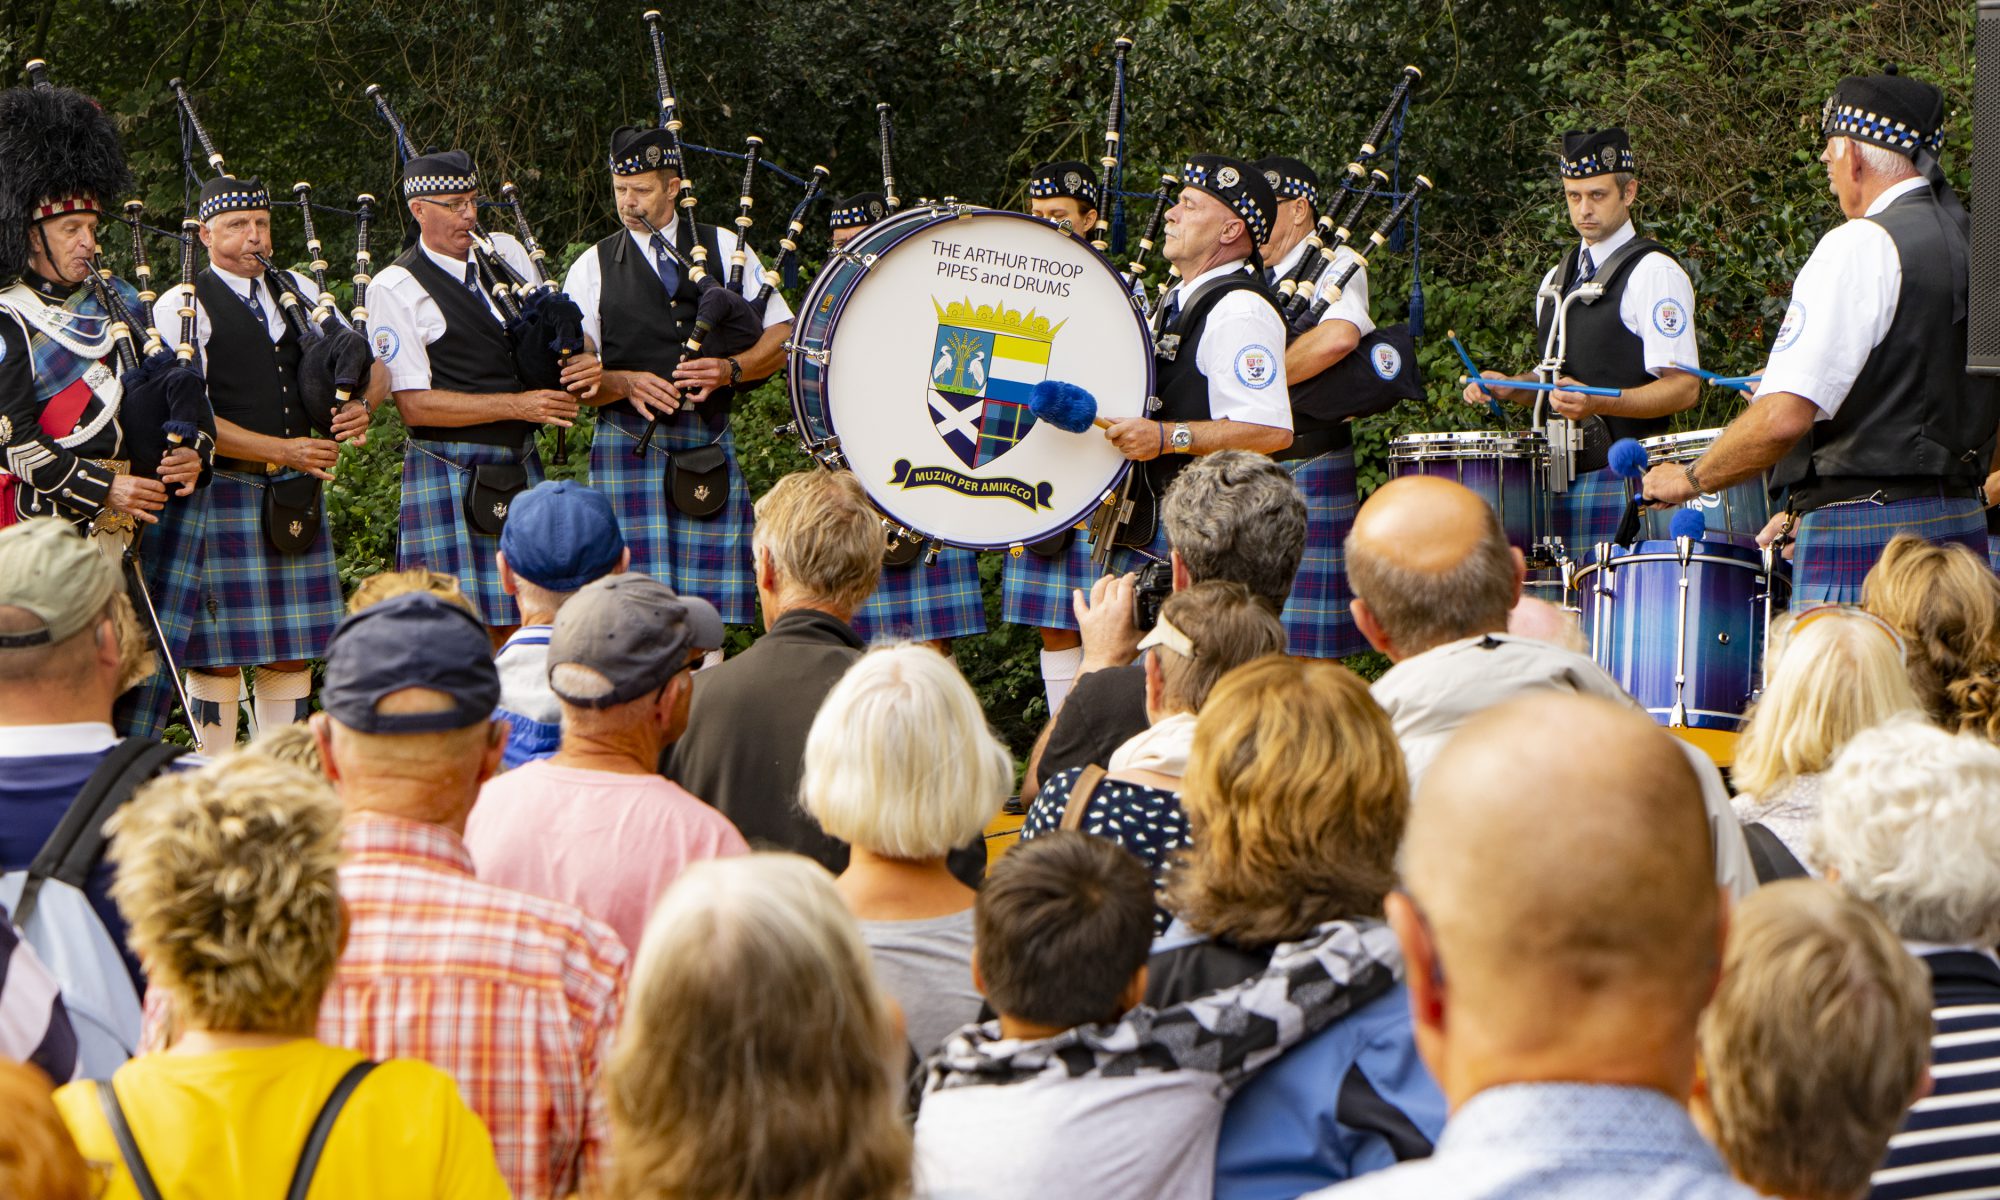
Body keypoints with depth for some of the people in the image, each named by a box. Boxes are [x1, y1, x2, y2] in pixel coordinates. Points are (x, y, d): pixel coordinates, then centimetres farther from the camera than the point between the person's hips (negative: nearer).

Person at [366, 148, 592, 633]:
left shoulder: (505, 251, 11)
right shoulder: (395, 288, -6)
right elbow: (414, 404, -11)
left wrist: (581, 362, -4)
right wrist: (517, 405, -15)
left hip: (521, 465, 5)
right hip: (451, 477, -5)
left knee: (516, 629, 4)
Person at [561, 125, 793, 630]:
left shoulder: (725, 248, 12)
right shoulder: (593, 267, 10)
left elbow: (783, 335, 9)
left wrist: (730, 369, -9)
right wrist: (626, 384, -14)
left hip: (709, 441, 1)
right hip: (629, 442, -1)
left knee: (706, 606, -3)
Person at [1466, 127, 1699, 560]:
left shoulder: (1653, 272, -5)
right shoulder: (1557, 279, 20)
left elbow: (1684, 389, -12)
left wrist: (1597, 403, -24)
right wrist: (1510, 387, 9)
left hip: (1624, 479, -7)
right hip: (1562, 474, 7)